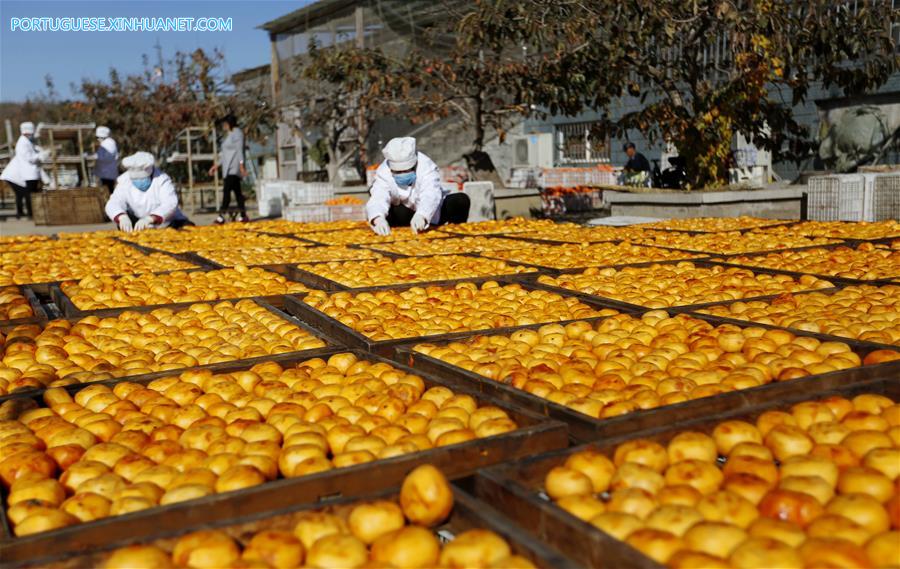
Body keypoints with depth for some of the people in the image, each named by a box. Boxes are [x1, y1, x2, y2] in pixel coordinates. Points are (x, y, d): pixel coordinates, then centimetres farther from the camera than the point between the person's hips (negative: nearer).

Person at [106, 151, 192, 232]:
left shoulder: (162, 180, -17)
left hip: (168, 224, -2)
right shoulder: (124, 181, -8)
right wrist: (122, 217, -46)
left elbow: (170, 204, -32)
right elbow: (113, 204, -21)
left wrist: (149, 219, -49)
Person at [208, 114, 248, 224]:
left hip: (234, 168, -9)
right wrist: (216, 165, 25)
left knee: (226, 190, -17)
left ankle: (221, 215, -23)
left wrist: (241, 165, -20)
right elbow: (224, 153, 26)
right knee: (237, 191, 8)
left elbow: (239, 150, -14)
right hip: (229, 168, 9)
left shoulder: (237, 133, -6)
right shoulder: (228, 134, 22)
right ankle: (244, 215, 10)